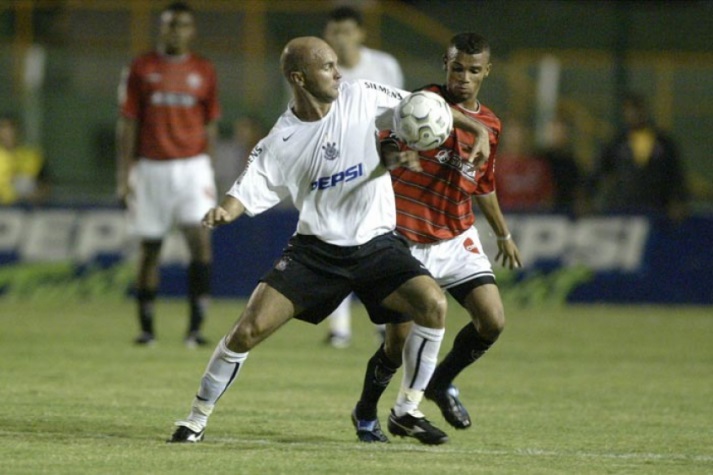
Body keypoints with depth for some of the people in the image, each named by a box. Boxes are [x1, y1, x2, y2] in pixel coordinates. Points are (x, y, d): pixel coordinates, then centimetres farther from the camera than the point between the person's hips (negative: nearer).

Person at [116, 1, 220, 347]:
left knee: (200, 238, -14)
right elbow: (127, 122, 3)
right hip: (151, 167, 0)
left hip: (192, 166, 0)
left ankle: (196, 326, -13)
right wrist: (124, 173, -2)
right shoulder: (141, 69, 3)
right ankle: (146, 327, 15)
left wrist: (207, 171, 8)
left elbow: (209, 125, 11)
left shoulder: (204, 72, 7)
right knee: (150, 246, 5)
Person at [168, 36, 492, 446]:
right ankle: (197, 418, 7)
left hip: (376, 244, 1)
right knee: (250, 328, -13)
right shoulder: (281, 143, -9)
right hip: (316, 250, -1)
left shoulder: (361, 98, -5)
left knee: (433, 303, -21)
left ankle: (408, 411, -3)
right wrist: (223, 212, -32)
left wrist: (478, 129, -6)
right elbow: (247, 192, -9)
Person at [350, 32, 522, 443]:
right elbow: (386, 143, -26)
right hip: (407, 240, -5)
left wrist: (503, 234, 31)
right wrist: (396, 155, -49)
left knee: (493, 321, -9)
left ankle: (442, 382, 19)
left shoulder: (490, 124, 8)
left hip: (457, 239, 5)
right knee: (400, 336, -6)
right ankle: (366, 413, 21)